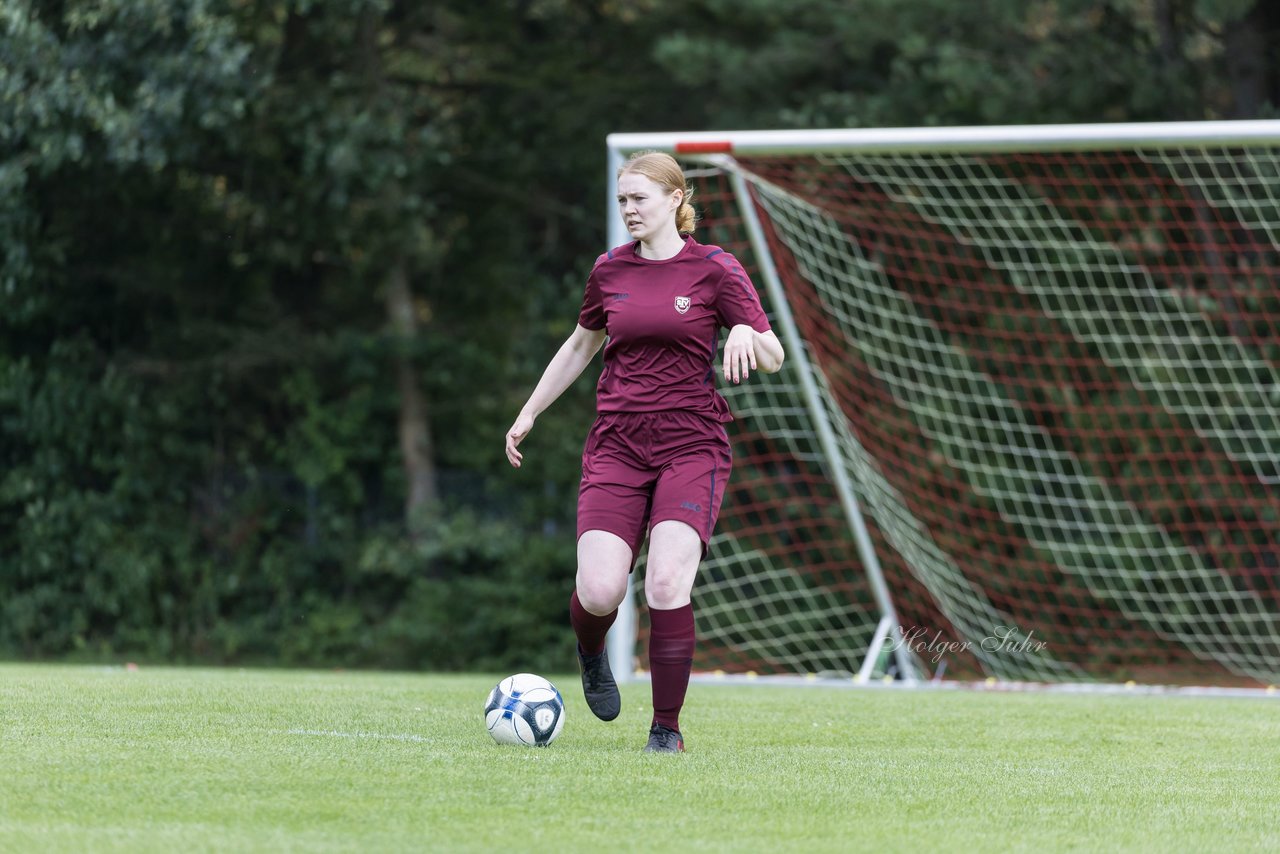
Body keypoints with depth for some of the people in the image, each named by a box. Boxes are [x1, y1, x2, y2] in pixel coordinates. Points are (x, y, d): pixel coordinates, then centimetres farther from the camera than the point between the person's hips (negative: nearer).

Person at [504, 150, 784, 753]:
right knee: (599, 591, -13)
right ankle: (590, 652, 25)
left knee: (667, 583, -21)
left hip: (691, 445, -3)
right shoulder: (609, 271, 9)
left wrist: (746, 333, -25)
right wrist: (529, 414, 28)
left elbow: (772, 359, -2)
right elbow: (581, 345, 26)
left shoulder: (714, 269, -1)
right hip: (617, 446, 3)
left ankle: (666, 727, -6)